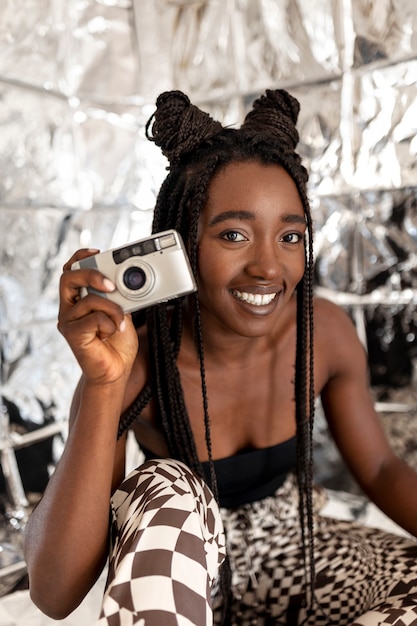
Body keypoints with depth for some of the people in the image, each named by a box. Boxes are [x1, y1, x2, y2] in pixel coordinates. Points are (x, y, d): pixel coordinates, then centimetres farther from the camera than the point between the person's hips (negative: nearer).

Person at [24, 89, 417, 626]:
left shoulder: (325, 333, -18)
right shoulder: (136, 363, -27)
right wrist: (104, 386, -42)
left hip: (292, 548, 4)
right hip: (176, 567, -3)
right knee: (167, 489, -33)